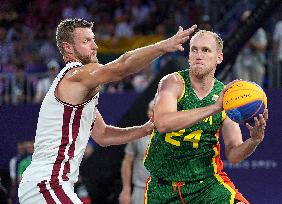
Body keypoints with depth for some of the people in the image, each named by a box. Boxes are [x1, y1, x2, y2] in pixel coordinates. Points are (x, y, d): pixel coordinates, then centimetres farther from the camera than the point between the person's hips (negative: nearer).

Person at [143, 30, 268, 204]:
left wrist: (254, 140, -22)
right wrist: (214, 108, -35)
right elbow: (162, 123, -31)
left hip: (207, 182, 1)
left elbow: (233, 155, 0)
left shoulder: (225, 95, -1)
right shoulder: (173, 83, -11)